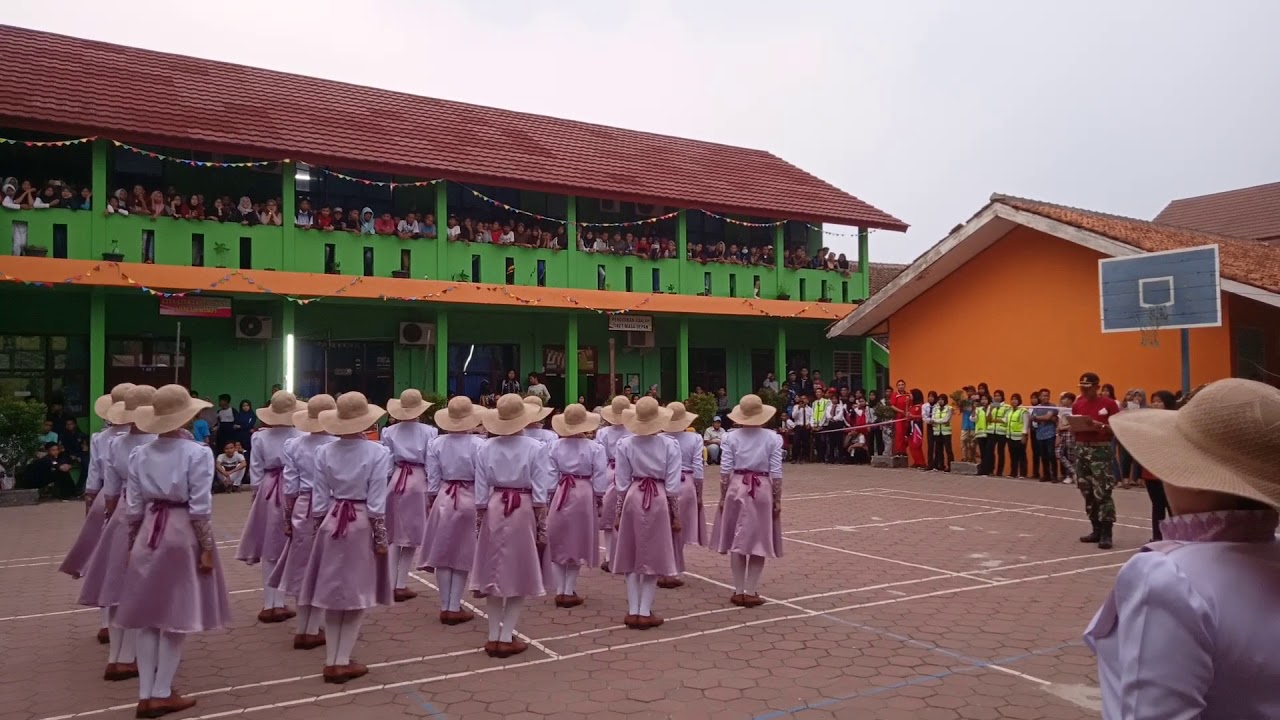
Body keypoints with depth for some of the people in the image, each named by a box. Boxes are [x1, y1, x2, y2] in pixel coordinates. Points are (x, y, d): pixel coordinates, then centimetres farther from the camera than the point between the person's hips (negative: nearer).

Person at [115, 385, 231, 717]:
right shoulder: (197, 453, -11)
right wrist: (207, 548, -6)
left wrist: (133, 543, 17)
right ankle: (161, 693, 11)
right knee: (175, 616, 5)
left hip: (149, 533, 4)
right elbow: (200, 508, -13)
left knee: (147, 615, 11)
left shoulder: (139, 454, 2)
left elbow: (133, 507, 5)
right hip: (183, 533, -4)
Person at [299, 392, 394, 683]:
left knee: (333, 592, 13)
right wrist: (381, 536, -5)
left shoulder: (324, 452, -2)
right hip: (362, 524, -3)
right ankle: (342, 661, 12)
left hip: (332, 522, 3)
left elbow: (319, 500, 2)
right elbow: (376, 502, -13)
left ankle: (331, 661, 20)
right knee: (357, 594, 8)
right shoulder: (378, 452, -12)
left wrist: (320, 528, 13)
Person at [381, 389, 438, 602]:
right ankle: (401, 585, 10)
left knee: (393, 535, 14)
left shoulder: (389, 432, 1)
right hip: (418, 482, -2)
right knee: (411, 535, 7)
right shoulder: (428, 431, -5)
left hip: (394, 480, 2)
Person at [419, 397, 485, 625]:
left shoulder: (437, 444, -3)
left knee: (442, 555, 12)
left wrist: (430, 503, 12)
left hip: (443, 500, 3)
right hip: (469, 501, -2)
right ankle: (454, 607, 13)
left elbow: (433, 480, 1)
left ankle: (445, 607, 18)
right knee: (462, 556, 8)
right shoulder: (478, 444, -13)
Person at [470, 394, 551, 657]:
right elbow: (539, 494, -9)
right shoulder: (535, 447, -8)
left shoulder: (486, 448, -1)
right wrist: (542, 527, -2)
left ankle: (493, 637, 20)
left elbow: (481, 493, 1)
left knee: (495, 573, 13)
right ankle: (506, 638, 11)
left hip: (494, 510, 3)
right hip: (523, 510, -3)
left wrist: (479, 524, 10)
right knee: (519, 574, 9)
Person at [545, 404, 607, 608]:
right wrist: (599, 499, 2)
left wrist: (552, 496, 7)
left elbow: (551, 476, -3)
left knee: (558, 544, 13)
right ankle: (569, 591, 14)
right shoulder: (595, 448, -9)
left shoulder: (555, 446, -5)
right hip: (584, 495, -1)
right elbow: (600, 478, -8)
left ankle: (560, 591, 16)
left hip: (561, 495, 1)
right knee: (577, 544, 10)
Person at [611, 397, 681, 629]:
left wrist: (618, 512, 7)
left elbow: (622, 484, -2)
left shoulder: (625, 445, -5)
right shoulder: (669, 446, -5)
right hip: (659, 501, -1)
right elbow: (673, 486, -5)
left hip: (632, 500, 1)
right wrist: (675, 514, 5)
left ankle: (632, 612, 14)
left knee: (631, 557, 12)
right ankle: (645, 612, 10)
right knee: (653, 558, 8)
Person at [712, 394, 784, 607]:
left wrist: (723, 497, 5)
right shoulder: (772, 438, -4)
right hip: (762, 491, -1)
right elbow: (776, 473, -5)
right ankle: (751, 592, 10)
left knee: (736, 541, 10)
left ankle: (739, 591, 16)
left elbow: (725, 471, -4)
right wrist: (777, 500, 2)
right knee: (759, 542, 8)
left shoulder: (732, 437, -3)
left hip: (737, 489, 1)